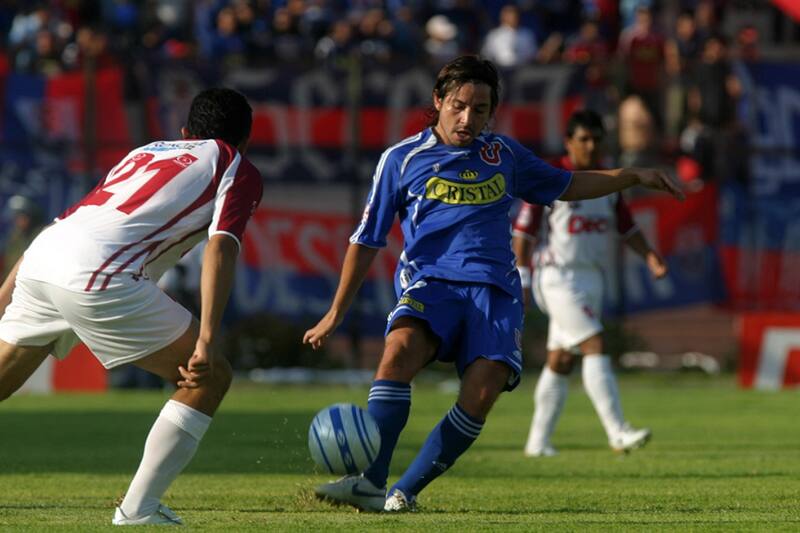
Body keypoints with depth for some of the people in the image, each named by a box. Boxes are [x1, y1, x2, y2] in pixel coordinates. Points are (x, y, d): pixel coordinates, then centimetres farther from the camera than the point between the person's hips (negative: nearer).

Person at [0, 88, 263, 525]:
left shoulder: (146, 152, 33)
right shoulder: (238, 170, 14)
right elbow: (220, 248, -4)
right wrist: (205, 341, -12)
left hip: (39, 258, 7)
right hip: (96, 276, -7)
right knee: (211, 378, 5)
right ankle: (138, 510, 1)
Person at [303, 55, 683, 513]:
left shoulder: (504, 155, 18)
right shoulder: (402, 160, 9)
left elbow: (566, 186, 32)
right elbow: (366, 242, 14)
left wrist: (633, 176, 22)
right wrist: (336, 313, 13)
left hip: (494, 290, 2)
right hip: (430, 282, -2)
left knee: (482, 391, -24)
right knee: (400, 349, -35)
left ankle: (406, 491, -16)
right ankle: (369, 482, -35)